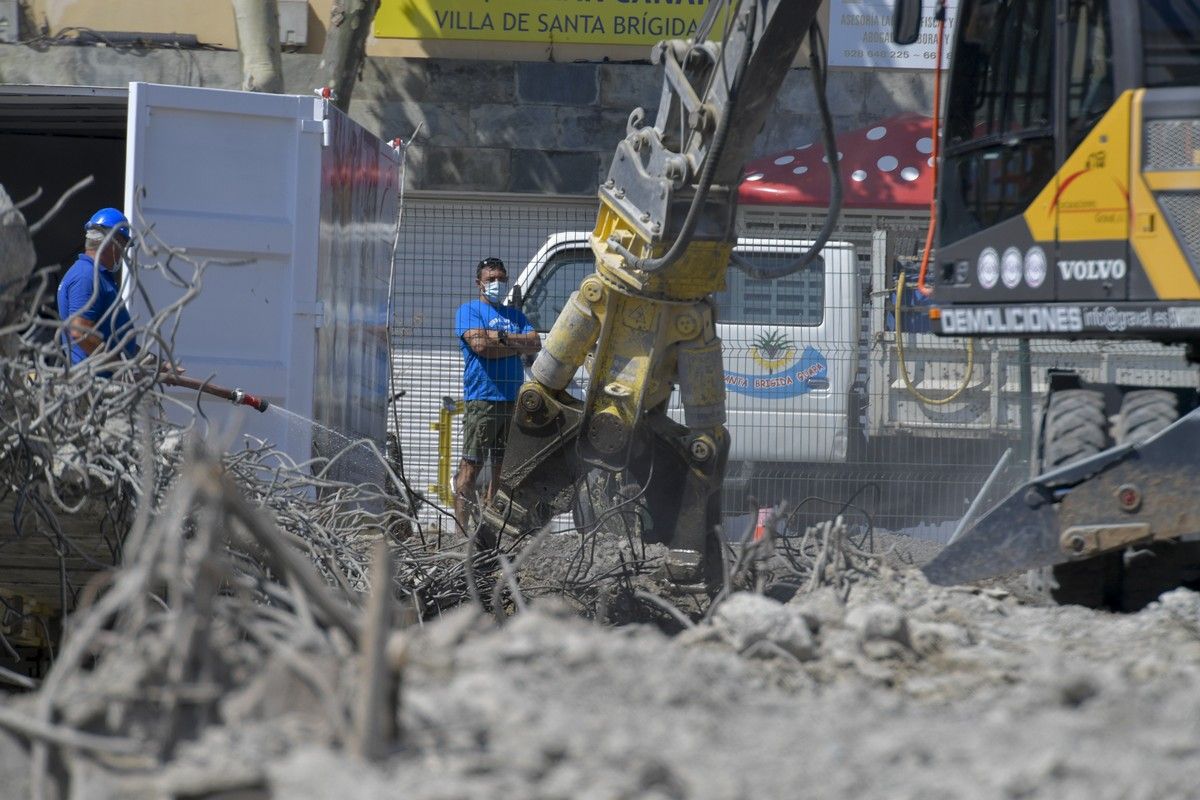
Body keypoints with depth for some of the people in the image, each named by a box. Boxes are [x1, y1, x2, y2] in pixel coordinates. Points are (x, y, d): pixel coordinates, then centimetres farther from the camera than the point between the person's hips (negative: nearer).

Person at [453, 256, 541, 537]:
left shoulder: (514, 314, 21)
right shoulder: (469, 310, 4)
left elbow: (536, 343, 6)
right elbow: (479, 345, -13)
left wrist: (501, 337, -7)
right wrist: (517, 345, -2)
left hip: (513, 399, 6)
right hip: (482, 397, -6)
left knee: (503, 468, 6)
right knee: (471, 467, -9)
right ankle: (462, 531, -11)